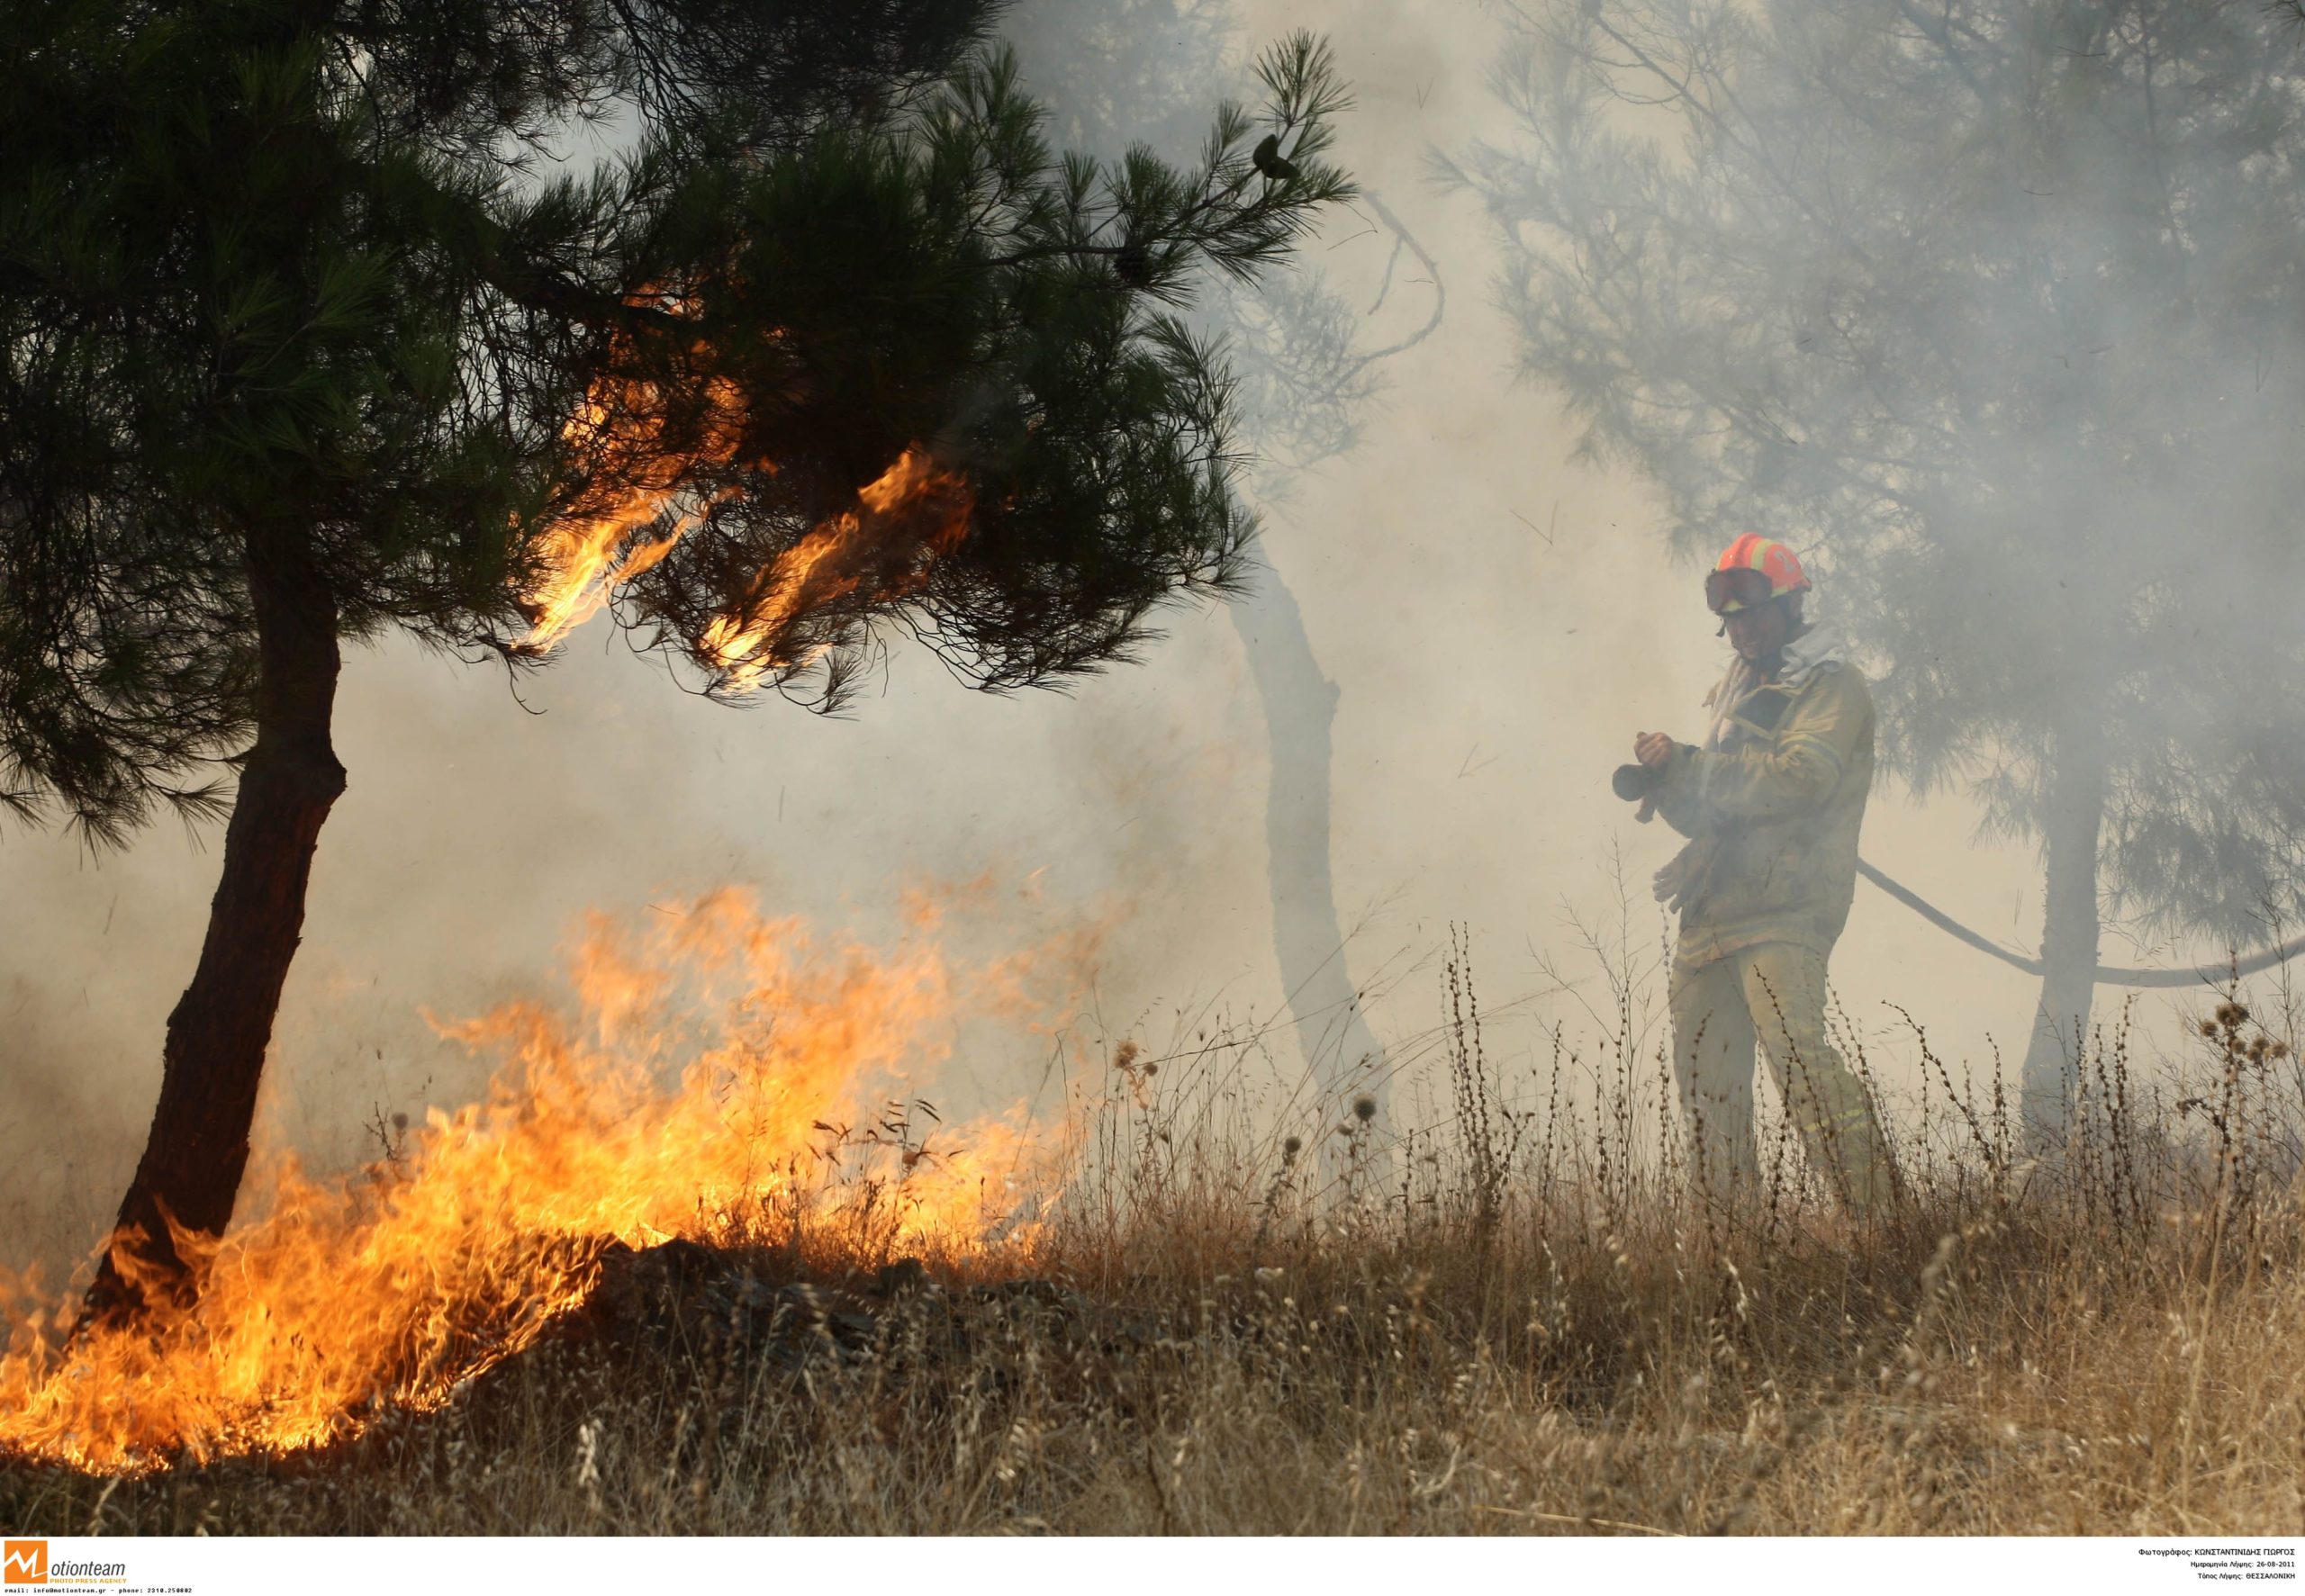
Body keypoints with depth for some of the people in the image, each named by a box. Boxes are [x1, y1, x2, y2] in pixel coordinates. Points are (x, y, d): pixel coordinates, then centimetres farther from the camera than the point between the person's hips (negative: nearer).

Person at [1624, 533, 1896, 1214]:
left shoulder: (1831, 684, 0)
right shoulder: (1739, 688, 26)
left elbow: (1802, 776, -17)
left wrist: (1689, 765, -13)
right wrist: (1666, 780, 2)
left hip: (1783, 908, -8)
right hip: (1713, 911, 9)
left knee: (1795, 1049, -22)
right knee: (1705, 1073, 7)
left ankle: (1878, 1204, -24)